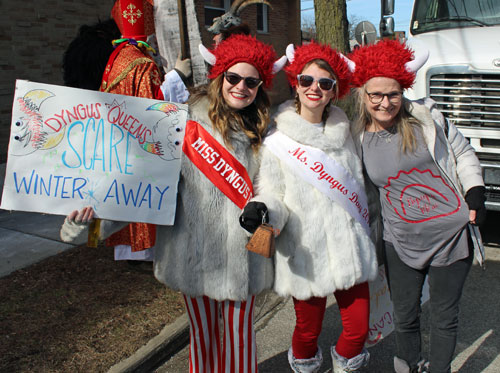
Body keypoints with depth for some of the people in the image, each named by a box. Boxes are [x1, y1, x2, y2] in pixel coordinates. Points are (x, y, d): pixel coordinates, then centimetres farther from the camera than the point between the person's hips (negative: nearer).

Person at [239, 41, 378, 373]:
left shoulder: (343, 131, 7)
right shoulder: (278, 139, -5)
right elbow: (273, 193, -7)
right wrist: (260, 209, -27)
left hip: (349, 246, 3)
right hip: (306, 252, -3)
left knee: (359, 328, 6)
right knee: (308, 330, 8)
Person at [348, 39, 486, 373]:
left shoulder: (426, 117, -6)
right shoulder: (359, 139, -3)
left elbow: (463, 154, 7)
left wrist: (476, 195, -3)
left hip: (451, 234, -1)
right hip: (401, 242, 1)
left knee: (444, 317, 12)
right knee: (405, 317, 13)